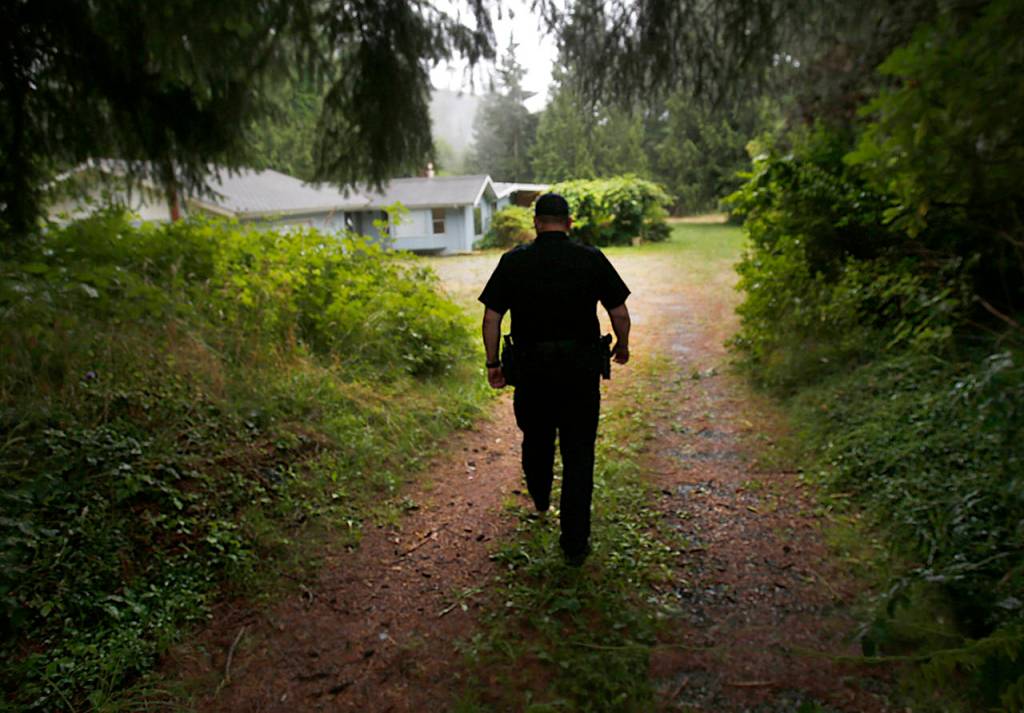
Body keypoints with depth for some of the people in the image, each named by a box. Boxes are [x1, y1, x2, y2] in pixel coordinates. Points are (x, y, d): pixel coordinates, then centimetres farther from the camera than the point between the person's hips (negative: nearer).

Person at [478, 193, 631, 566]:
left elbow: (491, 317, -3)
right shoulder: (591, 259, -3)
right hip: (581, 368, -1)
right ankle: (575, 543, 10)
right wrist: (622, 347, 18)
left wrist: (493, 363, 7)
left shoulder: (514, 261, -2)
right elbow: (619, 312, 0)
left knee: (536, 439, 24)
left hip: (531, 368, 1)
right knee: (578, 454, 6)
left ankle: (540, 498, 50)